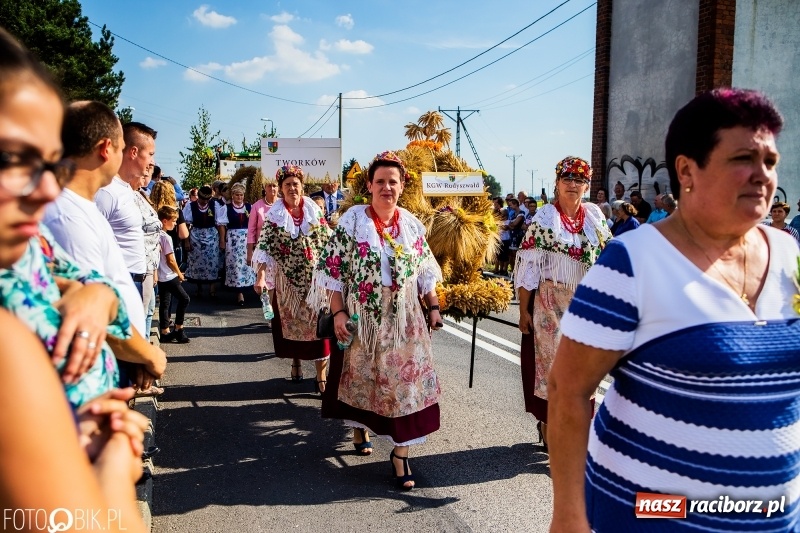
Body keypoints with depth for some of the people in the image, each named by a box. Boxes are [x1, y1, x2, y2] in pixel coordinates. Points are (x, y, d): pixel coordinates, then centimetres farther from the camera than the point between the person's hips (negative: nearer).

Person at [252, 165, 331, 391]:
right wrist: (261, 277, -20)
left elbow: (327, 241, 5)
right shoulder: (274, 215, -4)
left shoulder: (314, 210, 1)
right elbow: (265, 246, -10)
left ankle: (321, 373, 3)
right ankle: (296, 362, 31)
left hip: (314, 276, 0)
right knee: (290, 319, 10)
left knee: (316, 321, -2)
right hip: (287, 278, 0)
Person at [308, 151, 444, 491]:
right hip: (362, 317, -2)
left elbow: (425, 271, 10)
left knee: (406, 381, -1)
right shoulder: (351, 221, -7)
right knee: (360, 376, 14)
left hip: (405, 320, 2)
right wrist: (338, 313, -14)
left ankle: (400, 453, 8)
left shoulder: (412, 224, 4)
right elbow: (334, 271, -8)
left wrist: (433, 307, 6)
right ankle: (360, 427, 42)